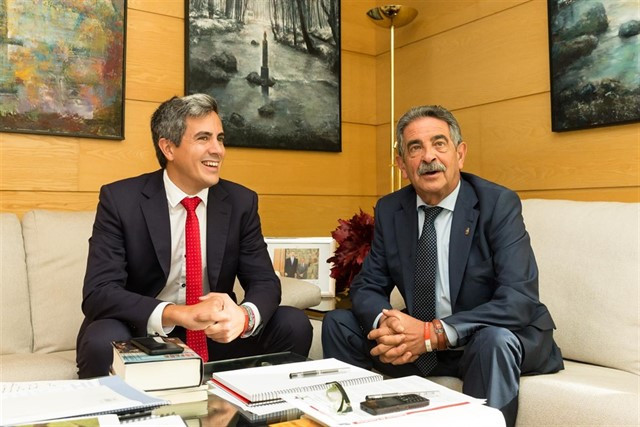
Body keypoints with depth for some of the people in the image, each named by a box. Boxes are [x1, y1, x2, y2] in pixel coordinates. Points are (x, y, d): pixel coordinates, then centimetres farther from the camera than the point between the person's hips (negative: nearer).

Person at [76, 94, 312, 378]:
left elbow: (265, 282, -3)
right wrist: (180, 314, -34)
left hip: (215, 336, 3)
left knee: (294, 325, -17)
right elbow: (98, 293, -18)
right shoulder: (119, 200, -10)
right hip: (142, 335, -2)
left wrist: (244, 316, -28)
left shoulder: (241, 202, -2)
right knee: (102, 342, -34)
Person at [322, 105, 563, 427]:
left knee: (493, 341, -37)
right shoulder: (389, 210, -2)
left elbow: (519, 299, -26)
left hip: (497, 338, -4)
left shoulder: (499, 204, -17)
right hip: (422, 341, 5)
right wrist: (386, 322, -25)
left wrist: (433, 332, -34)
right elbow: (367, 287, 0)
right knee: (337, 323, -5)